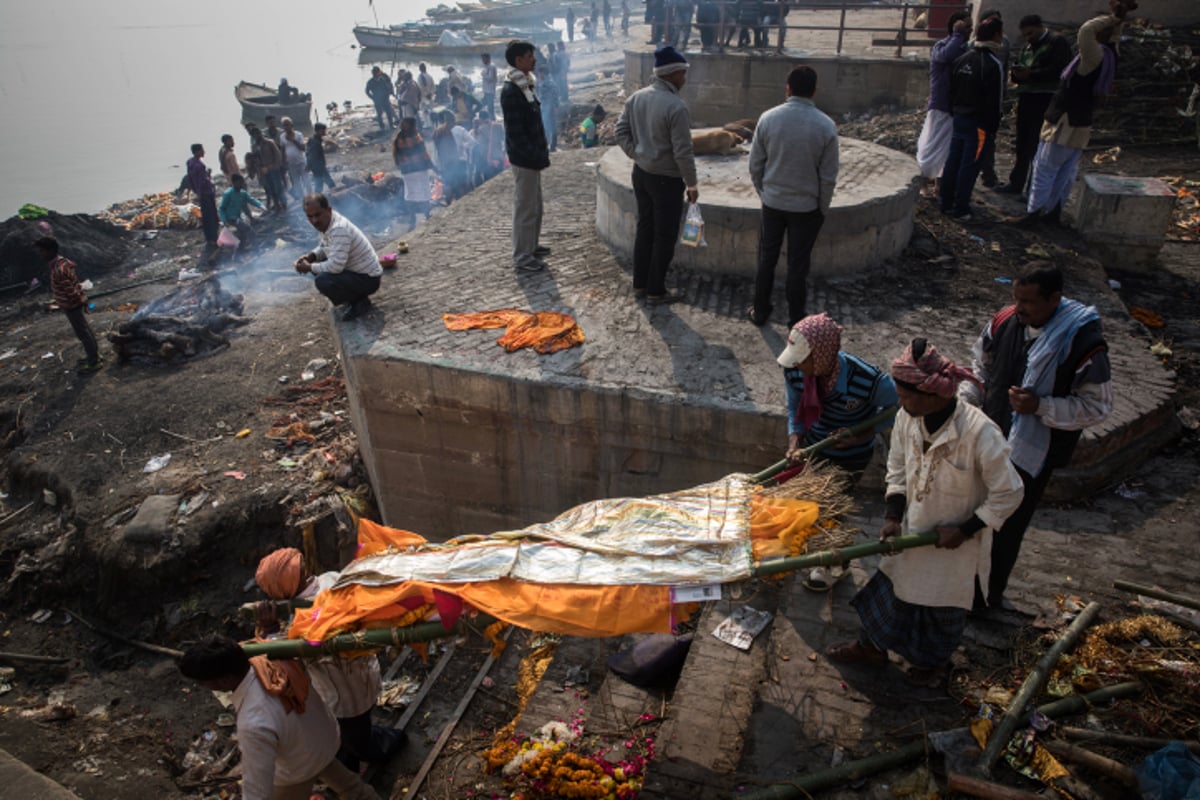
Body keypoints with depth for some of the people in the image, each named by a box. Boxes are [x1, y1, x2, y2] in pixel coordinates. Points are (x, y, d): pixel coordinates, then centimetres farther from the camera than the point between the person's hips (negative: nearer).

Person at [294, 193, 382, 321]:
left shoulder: (339, 229, -29)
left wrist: (309, 267, -18)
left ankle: (360, 302, -4)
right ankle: (355, 295, 15)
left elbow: (335, 266, -33)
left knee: (323, 281, -28)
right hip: (354, 270, 10)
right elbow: (324, 247, 20)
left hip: (368, 279, -10)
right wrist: (310, 257, -1)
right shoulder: (325, 222, 1)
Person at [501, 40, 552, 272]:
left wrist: (542, 152, 12)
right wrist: (535, 156, -21)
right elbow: (515, 132, -22)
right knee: (525, 208, -1)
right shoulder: (511, 91, -19)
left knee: (534, 206, 19)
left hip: (532, 156, 10)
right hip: (524, 159, -10)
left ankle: (531, 246, 33)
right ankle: (522, 257, 8)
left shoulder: (525, 85, 11)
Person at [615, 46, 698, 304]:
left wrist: (638, 155, 10)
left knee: (644, 228, 18)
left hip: (641, 173, 7)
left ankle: (640, 284, 27)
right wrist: (692, 183, -9)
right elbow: (682, 152, -19)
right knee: (665, 237, 5)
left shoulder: (636, 97, 0)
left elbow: (622, 132, 5)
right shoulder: (676, 106, -21)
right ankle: (655, 291, 14)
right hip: (666, 179, -7)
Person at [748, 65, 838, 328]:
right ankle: (795, 319, 21)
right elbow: (828, 176, -9)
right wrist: (822, 208, 5)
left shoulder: (768, 118, -9)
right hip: (807, 206, -1)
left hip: (773, 201, 1)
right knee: (798, 263, 10)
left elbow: (755, 164, -3)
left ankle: (760, 311, 26)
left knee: (767, 258, 15)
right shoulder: (826, 126, -13)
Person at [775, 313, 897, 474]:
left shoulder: (868, 380, -34)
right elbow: (794, 410, -3)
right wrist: (794, 446, -19)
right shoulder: (793, 371, -22)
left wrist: (859, 436, -22)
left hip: (851, 460, -3)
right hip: (812, 450, 4)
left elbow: (898, 406, -14)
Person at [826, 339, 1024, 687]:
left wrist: (965, 530, -18)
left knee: (943, 605, 18)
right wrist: (893, 517, -8)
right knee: (892, 588, 21)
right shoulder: (907, 418, -15)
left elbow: (1008, 494, -18)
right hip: (912, 529, 5)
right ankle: (872, 646, 45)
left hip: (954, 540, -4)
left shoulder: (980, 433, -31)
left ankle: (936, 661, 47)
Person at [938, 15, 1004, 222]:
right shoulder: (993, 64, -16)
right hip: (979, 123, -7)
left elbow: (952, 90, 13)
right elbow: (994, 102, -16)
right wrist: (992, 130, -12)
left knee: (952, 162, 12)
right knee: (969, 167, -1)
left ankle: (947, 204, 21)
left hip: (959, 119, 7)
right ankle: (960, 210, 4)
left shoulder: (962, 59, 6)